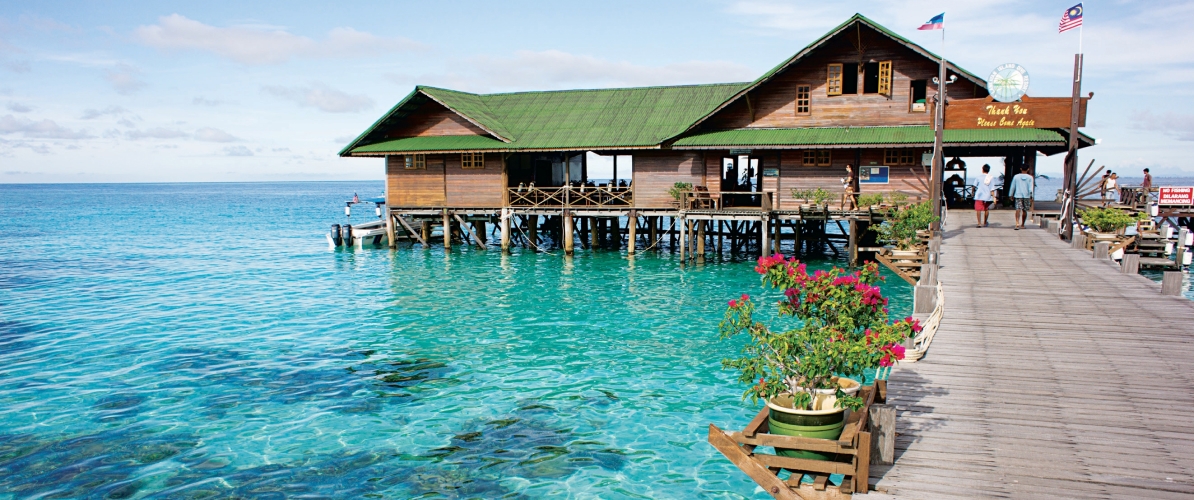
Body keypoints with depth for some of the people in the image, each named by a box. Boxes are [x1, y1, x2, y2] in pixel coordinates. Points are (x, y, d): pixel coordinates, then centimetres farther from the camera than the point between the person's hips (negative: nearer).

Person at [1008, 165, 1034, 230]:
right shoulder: (1030, 177, 1)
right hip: (1026, 196, 1)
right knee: (1024, 211, 12)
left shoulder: (1016, 177, 3)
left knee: (1018, 209, -10)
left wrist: (1011, 195, 15)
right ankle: (1022, 225, 22)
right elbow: (1030, 188, -6)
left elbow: (1012, 187, 7)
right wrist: (1031, 196, -6)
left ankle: (1017, 223, -32)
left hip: (1018, 196, -1)